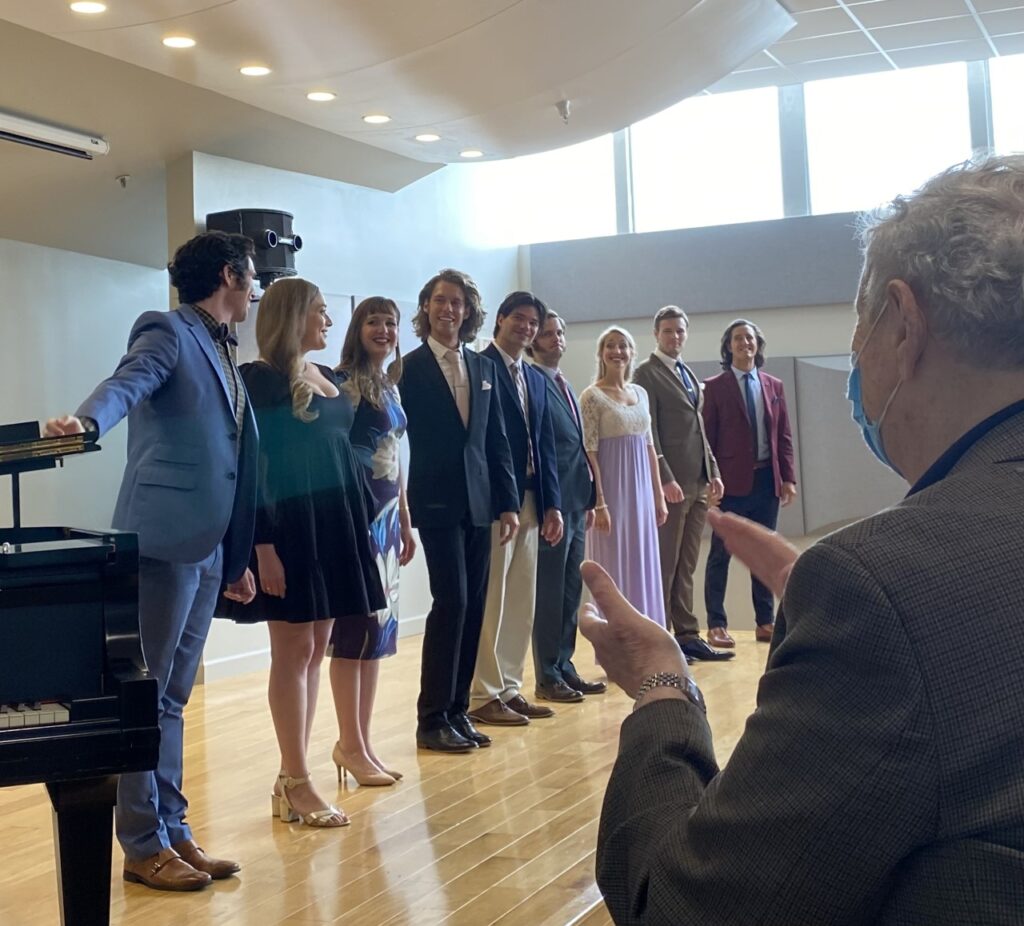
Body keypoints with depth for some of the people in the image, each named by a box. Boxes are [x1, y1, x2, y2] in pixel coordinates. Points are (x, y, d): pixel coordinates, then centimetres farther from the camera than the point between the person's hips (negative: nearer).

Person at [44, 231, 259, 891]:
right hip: (165, 538, -9)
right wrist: (85, 421, -46)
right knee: (144, 694, -2)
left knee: (172, 696, 13)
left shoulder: (222, 354, 21)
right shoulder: (168, 331, -4)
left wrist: (238, 557, 20)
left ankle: (173, 831, 19)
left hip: (208, 546, 9)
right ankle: (143, 845, 5)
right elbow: (128, 382, -24)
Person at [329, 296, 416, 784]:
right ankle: (351, 745, 4)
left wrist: (404, 521, 19)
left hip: (387, 514, 9)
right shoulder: (343, 382, -9)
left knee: (379, 625, 10)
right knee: (356, 625, -4)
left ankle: (362, 742, 18)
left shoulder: (390, 386, 16)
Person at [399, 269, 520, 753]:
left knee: (472, 606, 6)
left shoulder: (484, 368, 13)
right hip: (437, 502, -6)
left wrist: (508, 502, 8)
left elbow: (497, 440, 14)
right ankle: (433, 718, -1)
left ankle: (457, 709, 15)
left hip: (479, 502, 6)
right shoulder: (410, 368, -3)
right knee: (451, 601, -10)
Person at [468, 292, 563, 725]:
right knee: (490, 603, -3)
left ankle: (509, 689, 18)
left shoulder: (535, 379, 19)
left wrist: (552, 505, 10)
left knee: (521, 604, 11)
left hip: (530, 503, 8)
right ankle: (484, 696, 4)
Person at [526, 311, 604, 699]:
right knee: (550, 592, -2)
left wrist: (588, 498, 15)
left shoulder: (564, 386, 18)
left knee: (570, 591, 12)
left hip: (575, 502, 9)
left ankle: (564, 667, 20)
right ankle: (548, 676, 6)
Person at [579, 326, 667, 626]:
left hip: (641, 489, 6)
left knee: (643, 566, 8)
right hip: (611, 489, -6)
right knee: (614, 568, -2)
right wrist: (599, 503, -16)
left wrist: (659, 496, 11)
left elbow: (649, 446, 14)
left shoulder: (640, 393, 12)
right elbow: (589, 452, -10)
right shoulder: (592, 396, -6)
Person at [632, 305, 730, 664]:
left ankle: (687, 637, 14)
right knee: (665, 565, -3)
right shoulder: (647, 374, -5)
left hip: (697, 483, 8)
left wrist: (713, 471, 14)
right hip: (670, 484, -8)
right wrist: (666, 478, -18)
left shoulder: (689, 375, 20)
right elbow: (648, 431, -12)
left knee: (686, 567, 10)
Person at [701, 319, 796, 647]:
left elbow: (784, 436, 11)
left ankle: (765, 622, 16)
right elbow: (708, 438, -4)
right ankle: (716, 625, 5)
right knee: (721, 554, 0)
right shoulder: (715, 387, -1)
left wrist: (788, 477, 3)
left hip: (767, 480, 4)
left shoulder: (774, 387, 11)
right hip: (731, 481, -4)